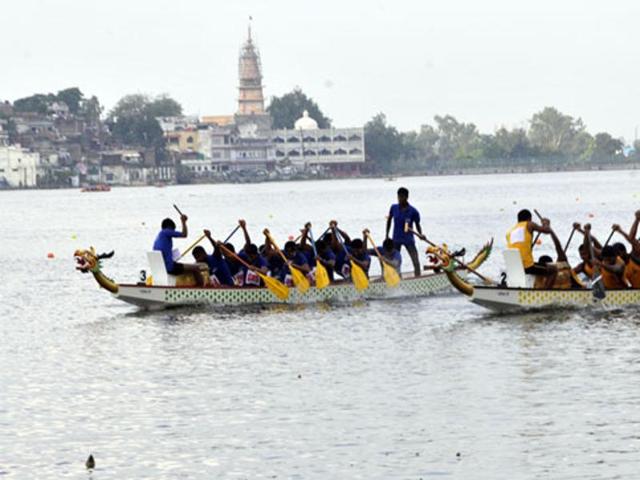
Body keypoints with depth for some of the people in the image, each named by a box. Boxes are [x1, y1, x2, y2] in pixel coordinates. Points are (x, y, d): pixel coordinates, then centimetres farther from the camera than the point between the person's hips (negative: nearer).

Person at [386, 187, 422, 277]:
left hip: (408, 239, -3)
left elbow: (417, 225, -2)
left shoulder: (413, 211, -13)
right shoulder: (394, 208, -4)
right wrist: (387, 235, 11)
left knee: (416, 262, -9)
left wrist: (421, 235, -21)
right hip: (396, 239, 3)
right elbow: (389, 220, 11)